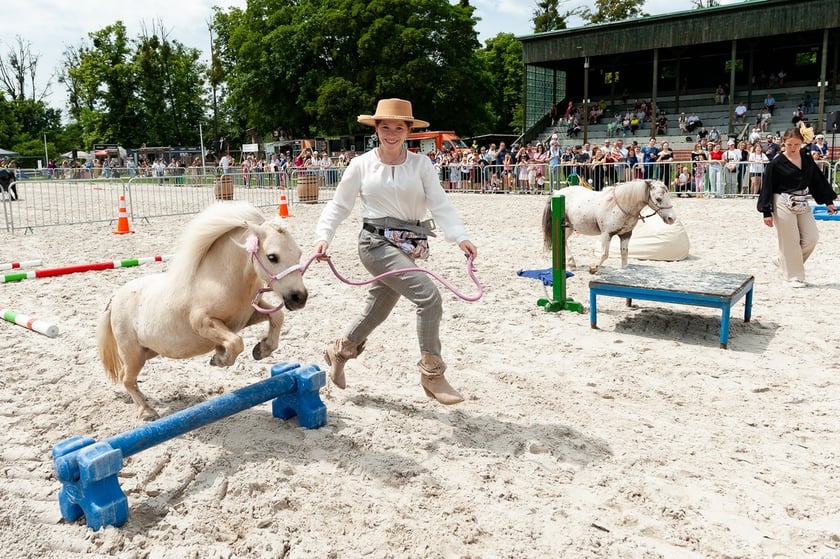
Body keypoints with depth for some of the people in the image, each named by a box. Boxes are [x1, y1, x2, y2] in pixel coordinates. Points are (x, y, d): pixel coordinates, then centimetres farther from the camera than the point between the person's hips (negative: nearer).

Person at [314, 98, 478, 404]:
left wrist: (460, 236, -23)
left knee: (377, 311, 17)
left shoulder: (421, 164, 1)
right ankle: (432, 374, -6)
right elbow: (339, 206, 4)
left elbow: (440, 204, -9)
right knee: (429, 296, -20)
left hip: (409, 245, 4)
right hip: (377, 243, -4)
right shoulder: (361, 165, -1)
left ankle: (339, 351, 46)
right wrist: (323, 236, -9)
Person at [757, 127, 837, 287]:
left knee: (811, 238, 3)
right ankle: (794, 276, 10)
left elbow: (819, 180, 14)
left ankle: (783, 261, 23)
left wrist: (828, 201, 13)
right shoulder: (776, 163, -9)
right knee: (790, 242, -2)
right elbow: (767, 188, -9)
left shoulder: (807, 160, 7)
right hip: (784, 205, -6)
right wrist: (767, 212, -11)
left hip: (803, 204, 6)